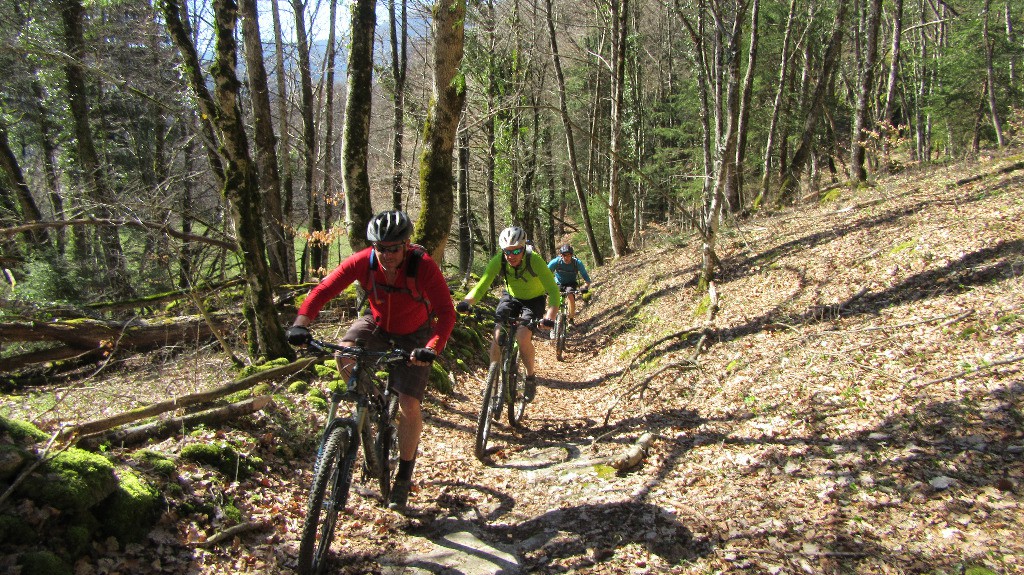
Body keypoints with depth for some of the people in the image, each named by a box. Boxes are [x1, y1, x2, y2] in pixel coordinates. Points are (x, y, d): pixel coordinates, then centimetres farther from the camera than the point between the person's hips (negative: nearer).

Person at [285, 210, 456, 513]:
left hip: (413, 335, -2)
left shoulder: (423, 266, -31)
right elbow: (322, 291, -25)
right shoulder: (362, 261, -25)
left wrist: (432, 349, -51)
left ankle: (404, 476, 9)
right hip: (377, 324, 3)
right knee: (345, 354, -29)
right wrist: (300, 323, -41)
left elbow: (446, 312, -35)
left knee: (409, 406, -11)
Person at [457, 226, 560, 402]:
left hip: (534, 300, -3)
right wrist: (466, 302, -48)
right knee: (498, 335, -16)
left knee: (523, 336, -24)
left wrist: (550, 318, -51)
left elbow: (553, 291, -35)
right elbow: (481, 286, -27)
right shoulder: (499, 260, -25)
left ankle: (531, 377, 0)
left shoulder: (534, 261, -33)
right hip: (511, 297, 3)